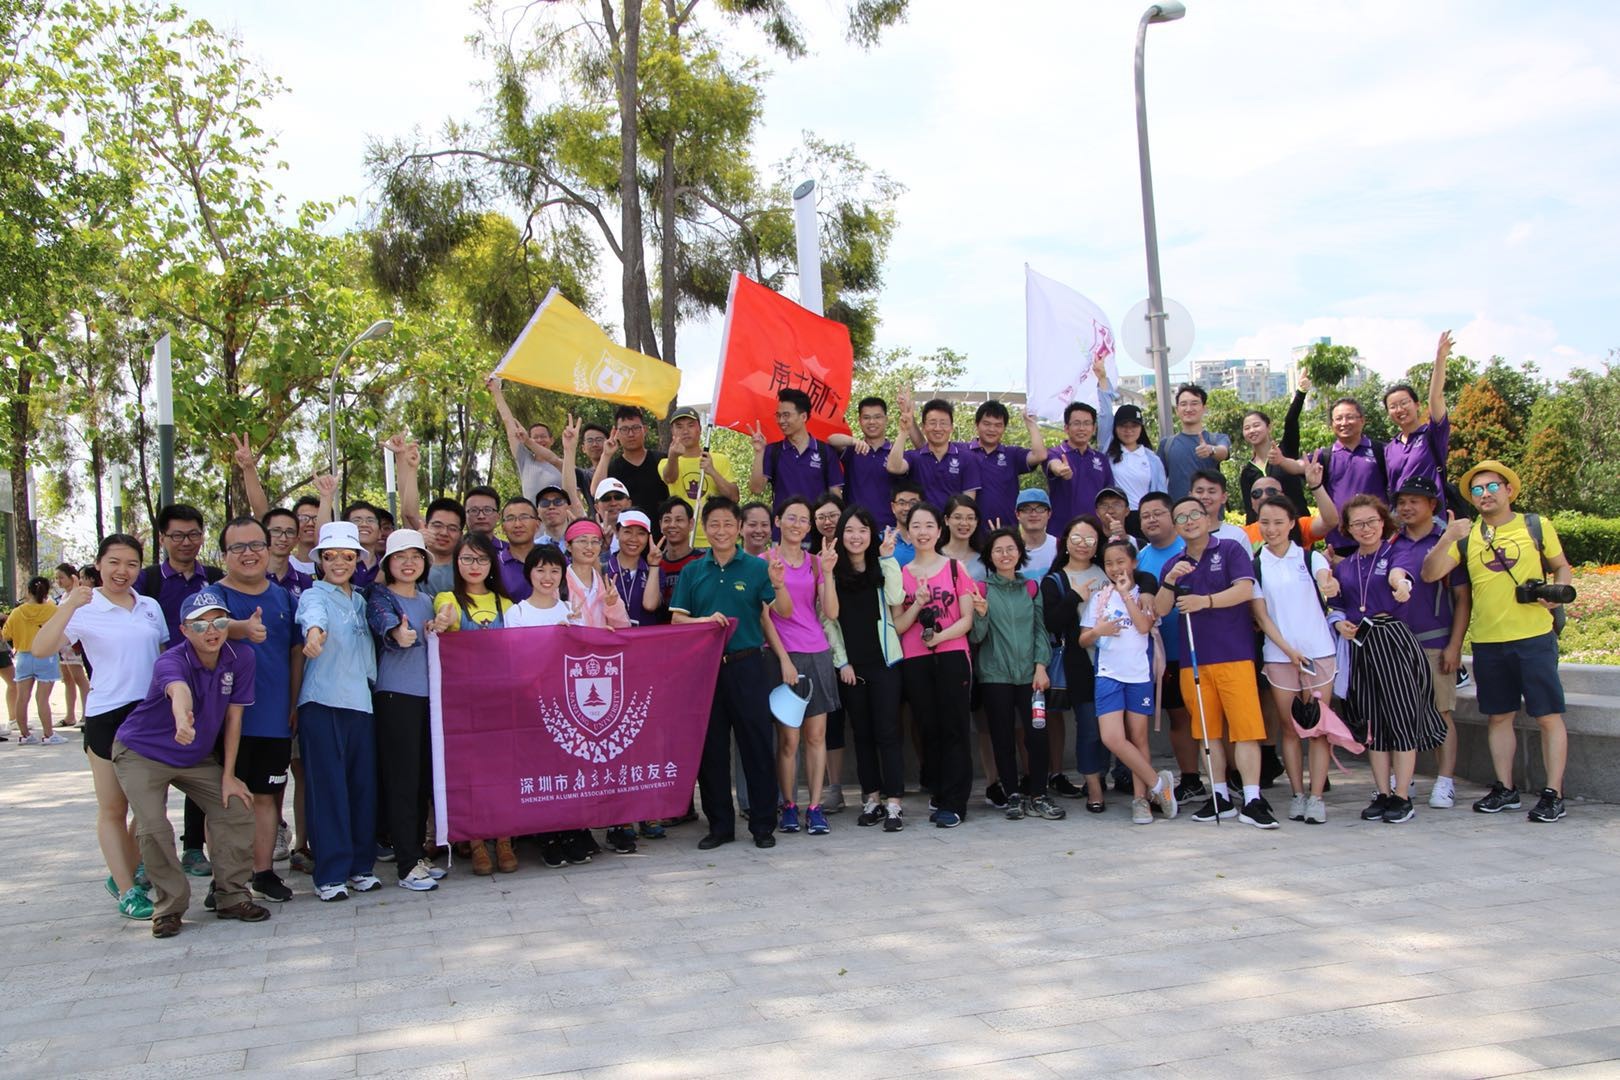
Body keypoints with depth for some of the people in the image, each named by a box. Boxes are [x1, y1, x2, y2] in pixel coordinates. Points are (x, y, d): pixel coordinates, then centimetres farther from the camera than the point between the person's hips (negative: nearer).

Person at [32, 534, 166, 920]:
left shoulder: (151, 607, 7)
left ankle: (126, 872, 30)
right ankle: (126, 892, 12)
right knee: (113, 809, 6)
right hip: (107, 715, -5)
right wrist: (70, 605, -34)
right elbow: (41, 649, -22)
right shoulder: (83, 608, -8)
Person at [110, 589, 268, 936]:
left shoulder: (241, 659, -16)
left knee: (237, 811, -4)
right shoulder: (170, 662, -31)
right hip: (142, 753, -5)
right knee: (153, 828, -19)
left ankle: (232, 897, 14)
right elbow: (178, 690, -56)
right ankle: (169, 907, 3)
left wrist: (228, 776, -6)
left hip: (198, 757, 5)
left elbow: (233, 717, -8)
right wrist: (183, 721, -79)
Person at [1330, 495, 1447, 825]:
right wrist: (1339, 623, -4)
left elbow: (1399, 571, -25)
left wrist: (1399, 582, -49)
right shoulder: (1343, 567, 13)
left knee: (1402, 716, -3)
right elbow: (1336, 606, 20)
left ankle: (1402, 797, 5)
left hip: (1394, 639, -4)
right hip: (1360, 645, 5)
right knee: (1372, 721, 7)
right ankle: (1383, 794, 16)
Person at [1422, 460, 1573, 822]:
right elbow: (1430, 574, -3)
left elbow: (1561, 567, 14)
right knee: (1499, 716, 11)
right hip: (1487, 641, 3)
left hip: (1534, 636, -2)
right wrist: (1447, 539, -18)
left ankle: (1554, 793, 4)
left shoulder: (1537, 527, 3)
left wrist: (1557, 594, -6)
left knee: (1548, 716, -2)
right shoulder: (1466, 536, 6)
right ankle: (1505, 788, 20)